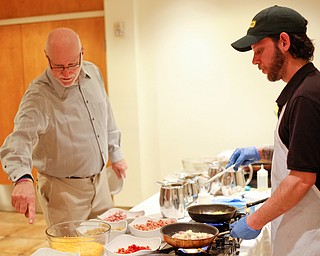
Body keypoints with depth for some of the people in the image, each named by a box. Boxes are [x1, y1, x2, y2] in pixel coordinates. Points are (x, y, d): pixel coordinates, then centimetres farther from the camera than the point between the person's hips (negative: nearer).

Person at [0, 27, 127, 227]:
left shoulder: (93, 73, -3)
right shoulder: (38, 96, -23)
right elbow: (21, 138, -38)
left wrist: (115, 154, 17)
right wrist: (23, 179, -56)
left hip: (100, 180, 6)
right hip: (63, 190, -6)